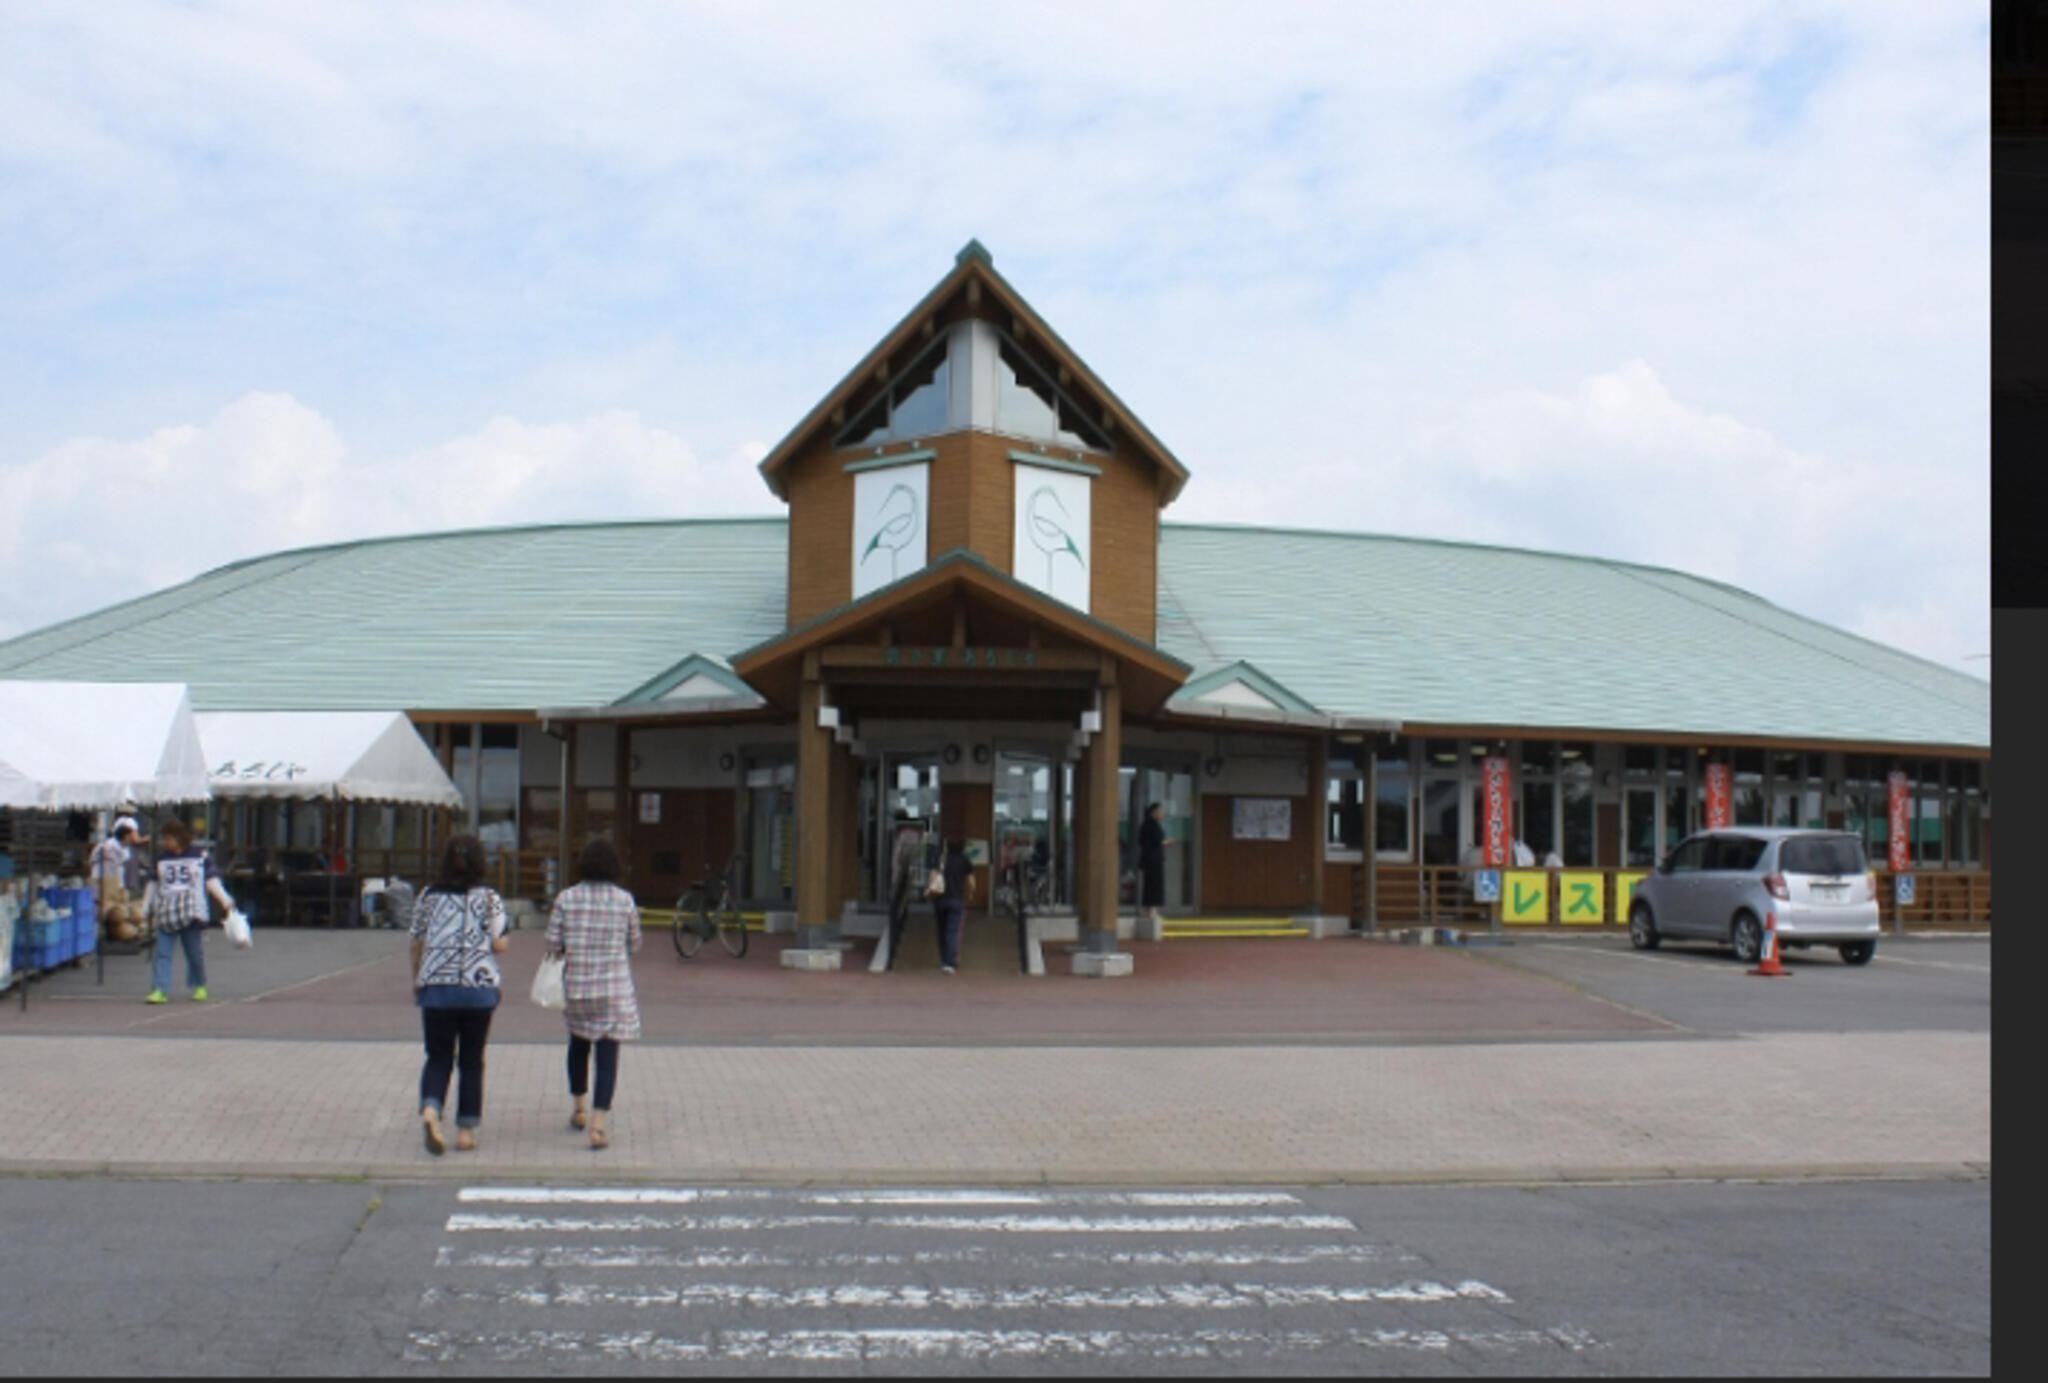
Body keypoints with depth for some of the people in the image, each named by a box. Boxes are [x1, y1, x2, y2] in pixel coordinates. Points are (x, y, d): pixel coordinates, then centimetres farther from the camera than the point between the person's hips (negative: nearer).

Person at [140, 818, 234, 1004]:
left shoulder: (200, 856, 3)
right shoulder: (161, 858, 13)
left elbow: (212, 881, 2)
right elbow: (153, 884, 20)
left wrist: (225, 900, -9)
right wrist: (145, 910, 20)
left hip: (191, 912, -2)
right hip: (165, 915, 3)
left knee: (194, 951, 5)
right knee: (162, 952, -7)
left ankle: (199, 987, 23)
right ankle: (160, 990, -11)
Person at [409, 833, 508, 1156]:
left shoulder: (430, 896, 3)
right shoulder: (489, 897, -3)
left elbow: (417, 944, 6)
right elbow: (499, 945, -6)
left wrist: (416, 981, 19)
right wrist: (505, 942, 17)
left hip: (436, 986, 1)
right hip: (479, 987, -1)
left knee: (438, 1058, 7)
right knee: (471, 1061, 10)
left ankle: (430, 1110, -19)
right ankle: (466, 1130, 11)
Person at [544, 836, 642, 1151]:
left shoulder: (566, 898, -4)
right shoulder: (625, 900, -5)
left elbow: (553, 944, -4)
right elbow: (634, 945, 5)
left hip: (576, 984, 2)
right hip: (615, 987, -2)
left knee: (578, 1042, 25)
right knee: (607, 1052, 0)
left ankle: (579, 1107, 34)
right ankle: (598, 1124, -8)